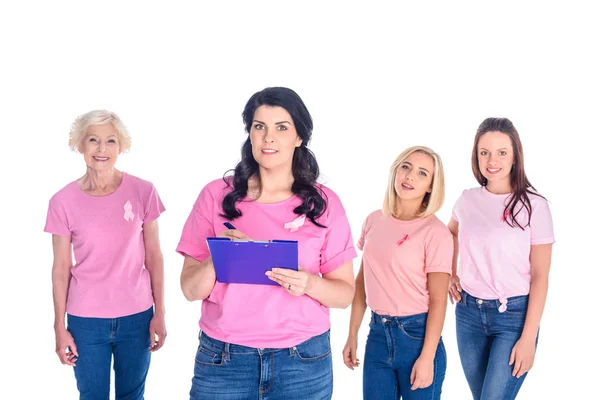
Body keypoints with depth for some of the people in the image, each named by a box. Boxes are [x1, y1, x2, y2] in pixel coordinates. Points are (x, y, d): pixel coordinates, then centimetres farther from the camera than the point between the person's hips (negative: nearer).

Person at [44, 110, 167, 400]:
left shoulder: (143, 192, -6)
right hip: (85, 321, 0)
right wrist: (59, 327, 0)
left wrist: (159, 314, 0)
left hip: (136, 317, 1)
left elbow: (153, 257, 0)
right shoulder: (63, 201, -7)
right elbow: (61, 269, -1)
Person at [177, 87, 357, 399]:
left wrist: (310, 283, -19)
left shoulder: (324, 202, -1)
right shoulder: (217, 194, -1)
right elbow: (191, 290, -1)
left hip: (303, 361, 0)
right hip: (223, 358, 0)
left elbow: (345, 293, 1)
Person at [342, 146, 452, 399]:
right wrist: (352, 335, 11)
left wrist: (427, 357, -15)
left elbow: (438, 300, -11)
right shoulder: (374, 220, 4)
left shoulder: (435, 232, -11)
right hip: (377, 334, 5)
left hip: (416, 335, -4)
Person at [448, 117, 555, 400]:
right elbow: (450, 235, 25)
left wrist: (529, 338, -13)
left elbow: (540, 276, -10)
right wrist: (449, 274, 11)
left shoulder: (534, 206, -10)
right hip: (468, 312, 4)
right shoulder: (467, 200, 2)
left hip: (514, 315, -4)